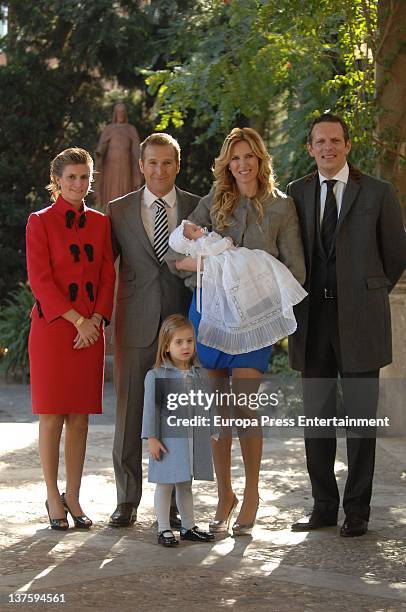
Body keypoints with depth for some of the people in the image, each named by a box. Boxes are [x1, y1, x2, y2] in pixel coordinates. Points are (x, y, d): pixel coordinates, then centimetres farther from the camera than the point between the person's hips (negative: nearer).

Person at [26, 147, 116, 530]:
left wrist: (97, 319, -5)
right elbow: (40, 279, -8)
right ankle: (53, 500, 7)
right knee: (52, 415, -1)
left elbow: (108, 276, 9)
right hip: (51, 327, -4)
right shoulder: (40, 222, -2)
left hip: (90, 330, 4)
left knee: (80, 415, 6)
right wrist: (76, 320, -14)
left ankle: (73, 498, 13)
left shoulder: (100, 223, 11)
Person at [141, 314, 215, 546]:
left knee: (186, 484, 16)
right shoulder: (156, 376, -8)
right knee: (165, 484, 2)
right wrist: (152, 438, -13)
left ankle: (189, 527, 24)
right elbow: (151, 407, -9)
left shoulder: (199, 375, 7)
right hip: (169, 439, -5)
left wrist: (212, 433, 13)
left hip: (194, 438, 5)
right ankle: (164, 529, 9)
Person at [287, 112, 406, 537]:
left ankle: (357, 510, 10)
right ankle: (323, 506, 16)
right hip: (312, 322, 3)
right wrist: (300, 300, 8)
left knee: (361, 418, 1)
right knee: (316, 417, 7)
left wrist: (368, 295, 10)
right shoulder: (296, 194, 9)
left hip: (359, 322, -3)